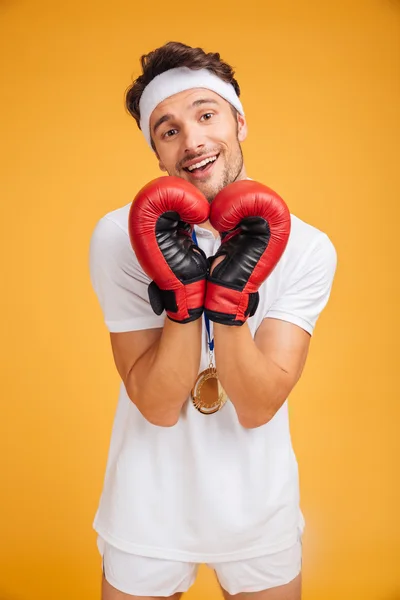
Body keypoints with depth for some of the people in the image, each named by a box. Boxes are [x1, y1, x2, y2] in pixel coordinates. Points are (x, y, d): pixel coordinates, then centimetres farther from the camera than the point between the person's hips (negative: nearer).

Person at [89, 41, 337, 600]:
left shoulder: (307, 248, -13)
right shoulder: (119, 237, -15)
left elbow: (257, 408, -17)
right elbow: (158, 407, -17)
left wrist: (228, 296, -30)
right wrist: (183, 295, -30)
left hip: (260, 510, 1)